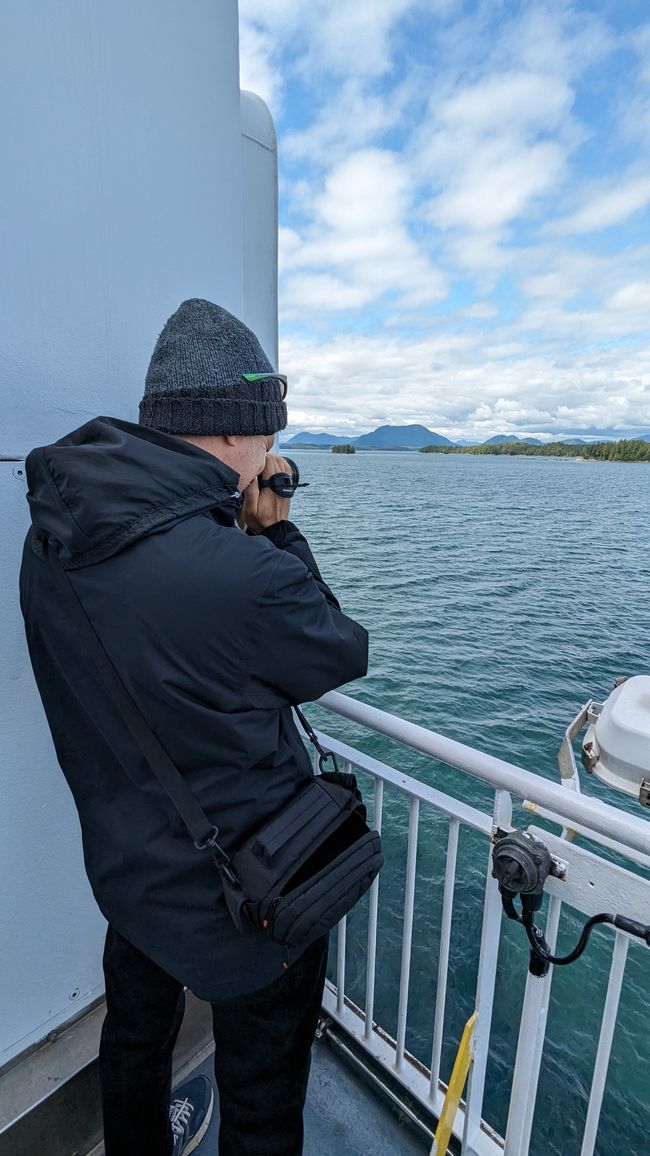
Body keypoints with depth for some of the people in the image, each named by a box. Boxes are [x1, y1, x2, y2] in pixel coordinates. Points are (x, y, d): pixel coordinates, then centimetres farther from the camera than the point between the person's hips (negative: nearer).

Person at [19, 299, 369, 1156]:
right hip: (250, 899, -6)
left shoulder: (52, 537, -11)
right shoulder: (247, 571, -35)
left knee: (134, 1036, 36)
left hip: (126, 866, 7)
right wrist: (276, 530, -11)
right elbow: (344, 654, -16)